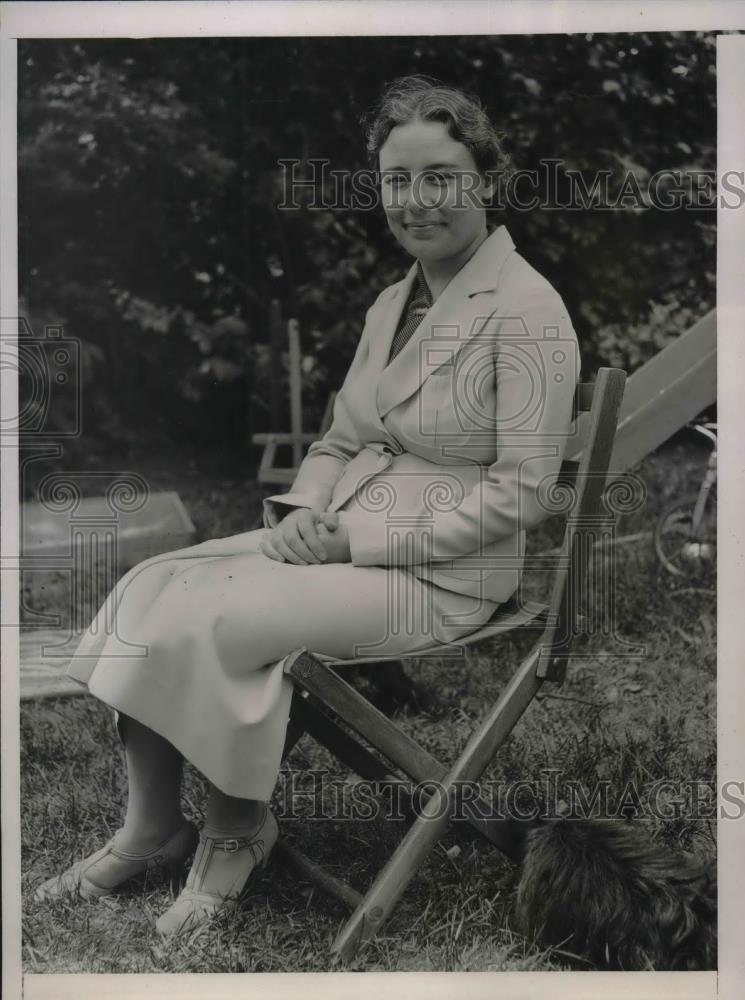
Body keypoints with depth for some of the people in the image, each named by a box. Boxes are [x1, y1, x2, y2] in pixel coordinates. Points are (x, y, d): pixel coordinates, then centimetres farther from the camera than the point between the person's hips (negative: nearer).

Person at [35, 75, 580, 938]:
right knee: (147, 590, -10)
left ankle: (236, 825, 2)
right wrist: (302, 510, -7)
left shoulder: (527, 310, -13)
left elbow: (520, 491, -17)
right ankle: (150, 828, 0)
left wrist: (366, 537, -19)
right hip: (341, 537, 8)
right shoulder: (392, 302, 11)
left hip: (442, 575, -7)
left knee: (210, 622, -24)